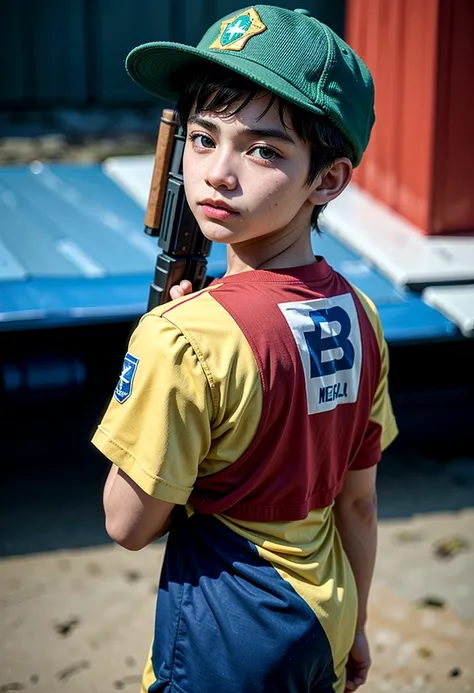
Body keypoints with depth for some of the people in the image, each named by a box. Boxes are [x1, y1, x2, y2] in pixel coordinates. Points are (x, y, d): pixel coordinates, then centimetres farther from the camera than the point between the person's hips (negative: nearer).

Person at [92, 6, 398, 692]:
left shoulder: (183, 338, -28)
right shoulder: (358, 316, -7)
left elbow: (129, 524, -17)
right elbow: (358, 500, 3)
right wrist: (351, 628, 16)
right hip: (325, 621, 6)